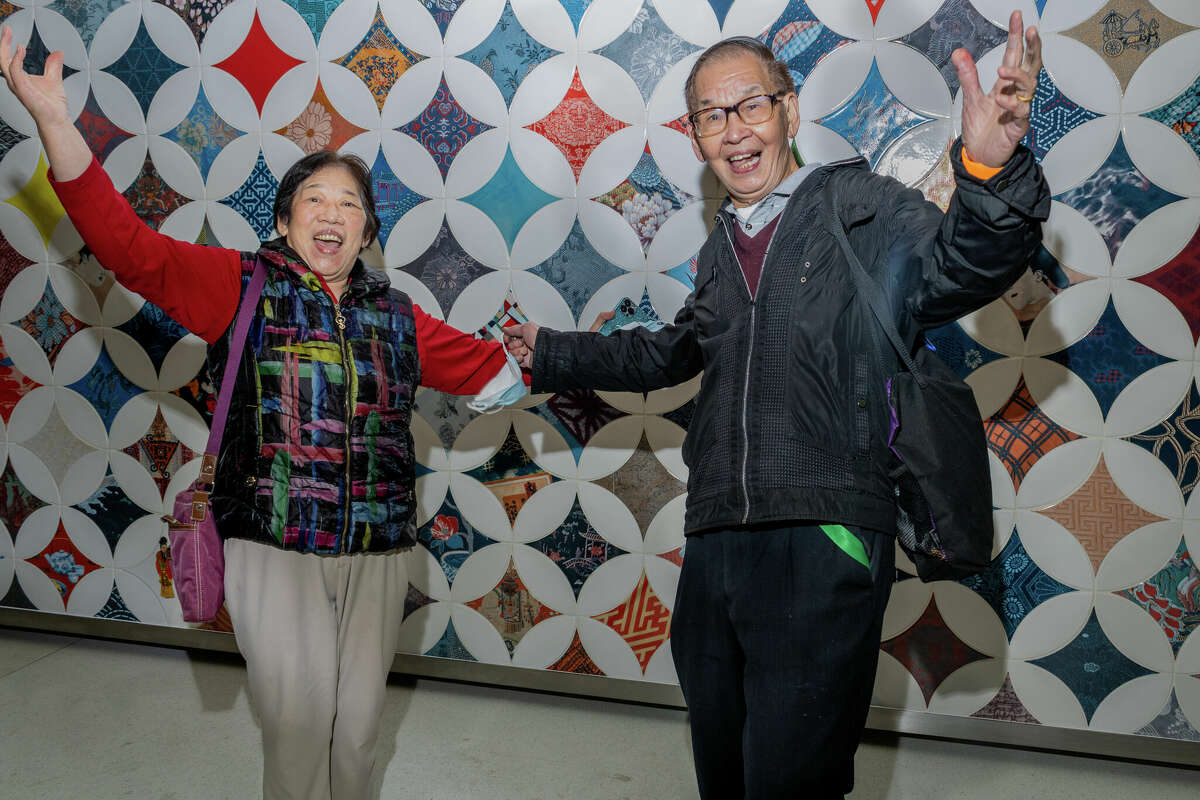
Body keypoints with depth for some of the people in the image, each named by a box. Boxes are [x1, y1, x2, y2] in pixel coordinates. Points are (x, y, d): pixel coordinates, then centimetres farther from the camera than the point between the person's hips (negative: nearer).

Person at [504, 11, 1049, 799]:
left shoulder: (862, 206, 0)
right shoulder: (721, 252, 19)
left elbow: (961, 268, -19)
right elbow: (669, 353, 35)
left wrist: (990, 169, -39)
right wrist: (549, 353, 41)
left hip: (823, 543, -6)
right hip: (716, 545, 7)